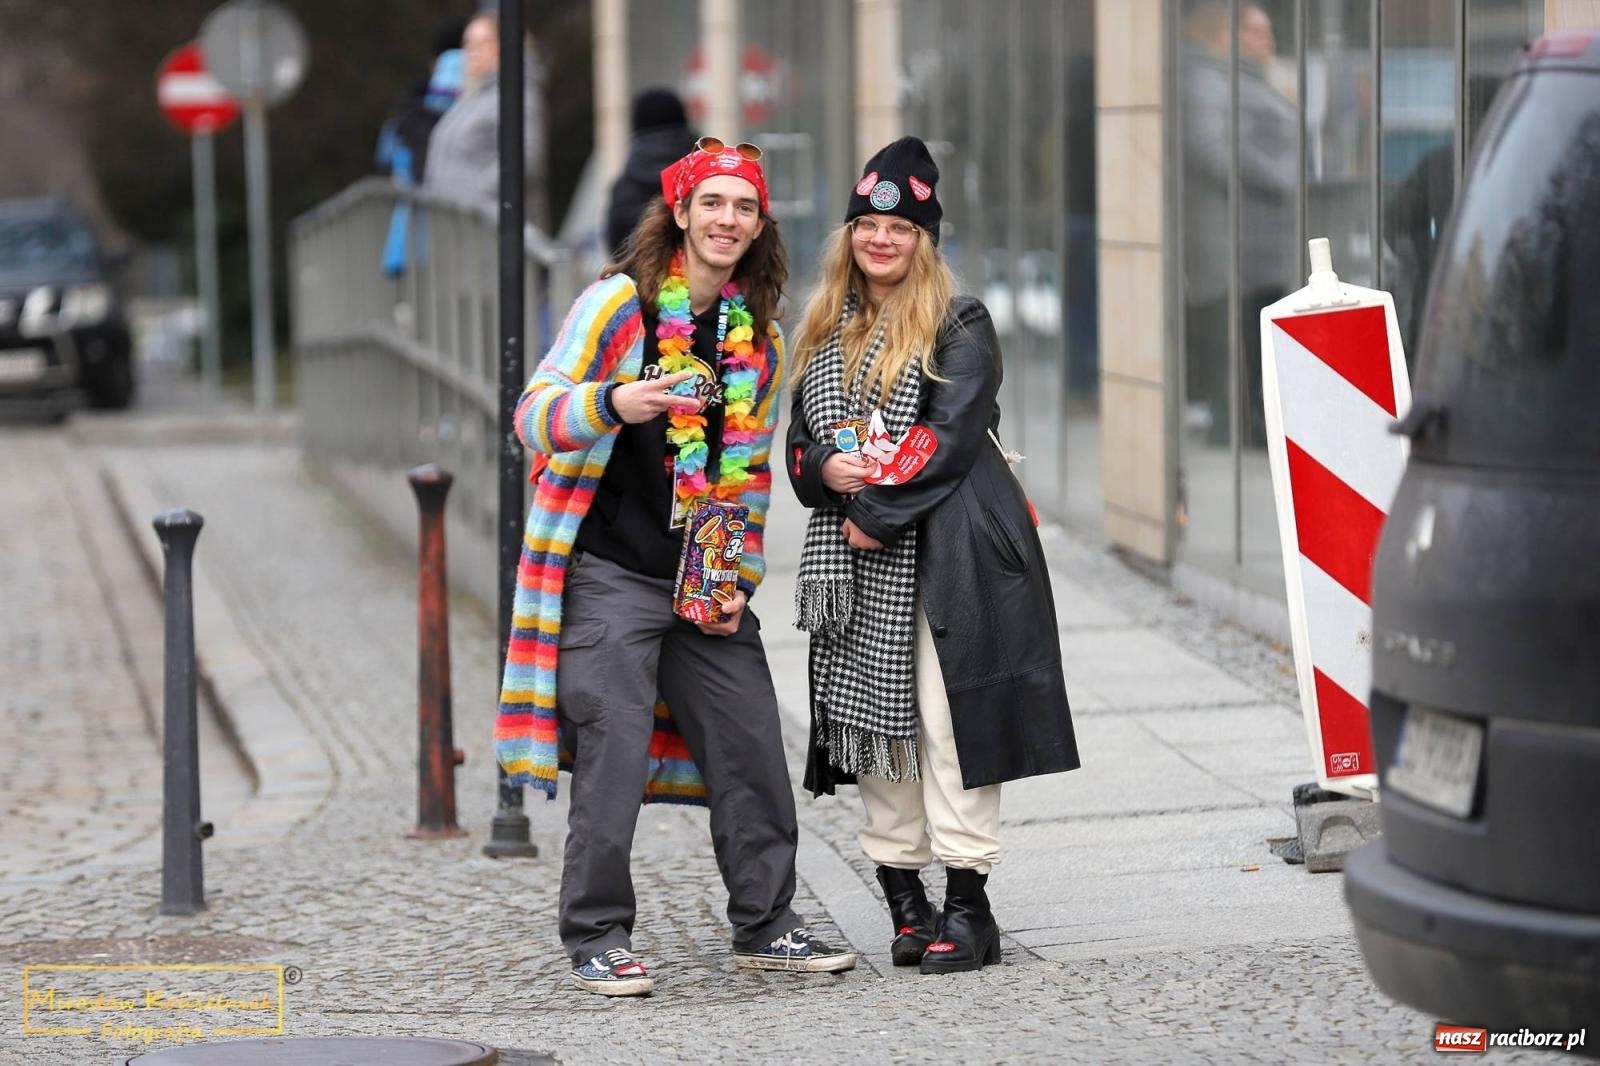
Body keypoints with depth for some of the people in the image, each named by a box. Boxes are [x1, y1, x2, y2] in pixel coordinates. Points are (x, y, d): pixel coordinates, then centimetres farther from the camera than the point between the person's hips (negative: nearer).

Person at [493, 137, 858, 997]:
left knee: (752, 753, 6)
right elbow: (535, 414, -13)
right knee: (613, 759, -8)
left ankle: (765, 926, 19)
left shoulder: (760, 336, 11)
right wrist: (614, 402, -34)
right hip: (612, 578, -5)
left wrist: (740, 579, 8)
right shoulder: (617, 302, -6)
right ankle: (598, 940, 3)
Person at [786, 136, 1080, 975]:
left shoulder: (959, 326, 1)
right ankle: (903, 900, 12)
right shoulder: (825, 333, 18)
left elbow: (949, 435, -10)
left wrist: (880, 512, -14)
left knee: (949, 723, -8)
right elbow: (802, 440, 15)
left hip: (945, 557, -5)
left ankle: (967, 907, -4)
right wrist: (826, 468, -8)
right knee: (873, 724, 4)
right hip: (855, 566, 5)